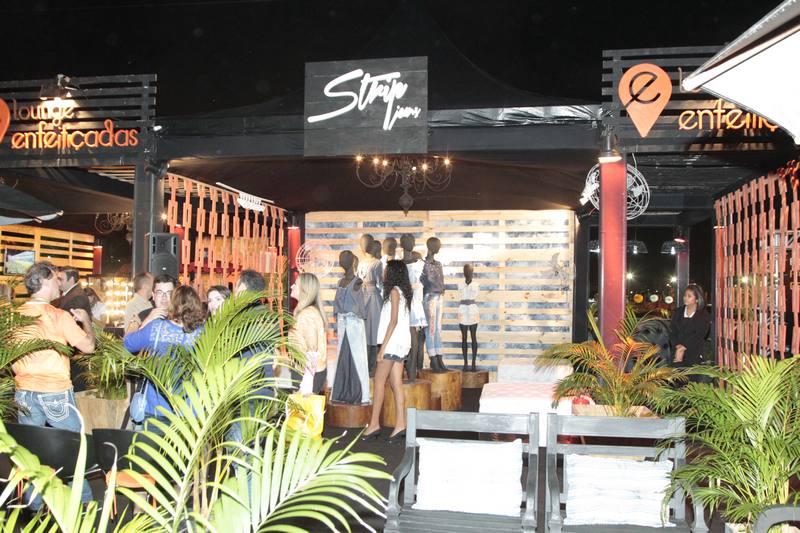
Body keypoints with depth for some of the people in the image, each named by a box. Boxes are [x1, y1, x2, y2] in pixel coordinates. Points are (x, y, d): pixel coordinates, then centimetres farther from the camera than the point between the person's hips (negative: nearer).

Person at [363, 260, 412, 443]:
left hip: (393, 341, -9)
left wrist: (383, 346, -18)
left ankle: (374, 424, -3)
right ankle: (400, 425, 0)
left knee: (379, 381, -5)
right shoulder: (403, 292, 17)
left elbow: (393, 321, -16)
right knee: (395, 384, 4)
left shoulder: (394, 291, -9)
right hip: (399, 343, 9)